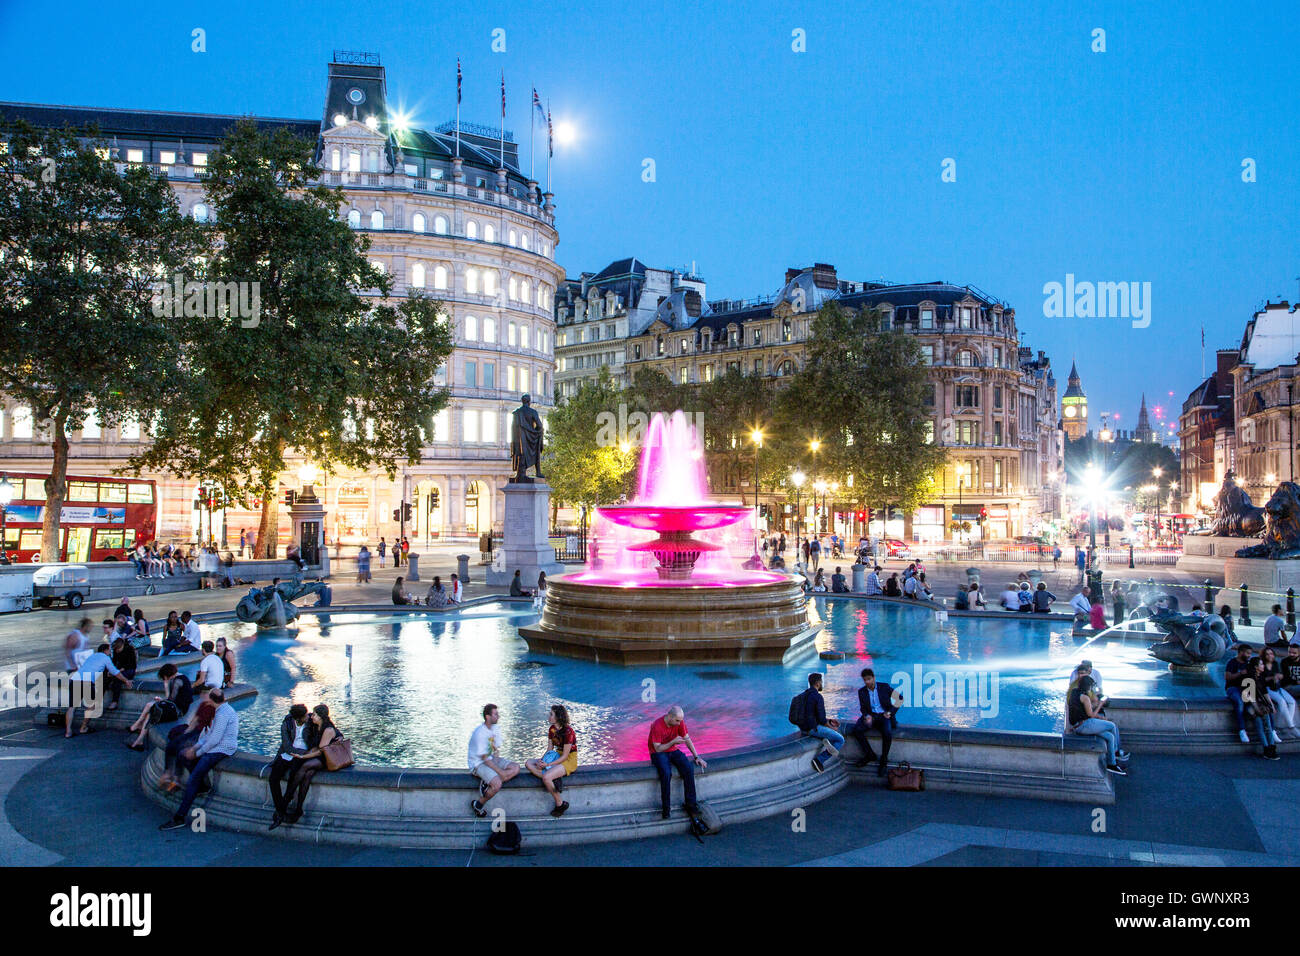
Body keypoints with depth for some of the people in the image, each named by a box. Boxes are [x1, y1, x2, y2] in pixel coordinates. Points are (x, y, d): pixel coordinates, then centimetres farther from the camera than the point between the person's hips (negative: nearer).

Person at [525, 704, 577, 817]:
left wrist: (548, 764, -25)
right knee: (528, 763, -4)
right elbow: (549, 750, 8)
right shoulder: (552, 729, 4)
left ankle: (560, 803, -12)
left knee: (546, 777, -32)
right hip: (557, 756, 9)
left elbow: (565, 756, -20)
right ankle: (553, 780, -20)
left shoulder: (568, 731, -21)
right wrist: (542, 761, -11)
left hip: (569, 761, -9)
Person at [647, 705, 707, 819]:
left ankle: (691, 804, -12)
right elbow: (658, 749, -19)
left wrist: (696, 757, -5)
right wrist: (673, 741, -31)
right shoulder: (657, 726, -24)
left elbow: (687, 739, 1)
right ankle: (666, 808, -19)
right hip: (658, 753, -5)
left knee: (689, 769, -21)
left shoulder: (679, 722, -8)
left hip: (673, 751, 5)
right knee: (666, 773, -34)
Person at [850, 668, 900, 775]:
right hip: (871, 715, 3)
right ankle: (870, 755, -7)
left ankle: (883, 760, -13)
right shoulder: (862, 691, 8)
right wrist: (867, 716, -15)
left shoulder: (884, 687, 0)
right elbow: (863, 708, 8)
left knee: (887, 733, -34)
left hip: (884, 716, -3)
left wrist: (891, 712, -6)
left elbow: (900, 698, 4)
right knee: (856, 730, -23)